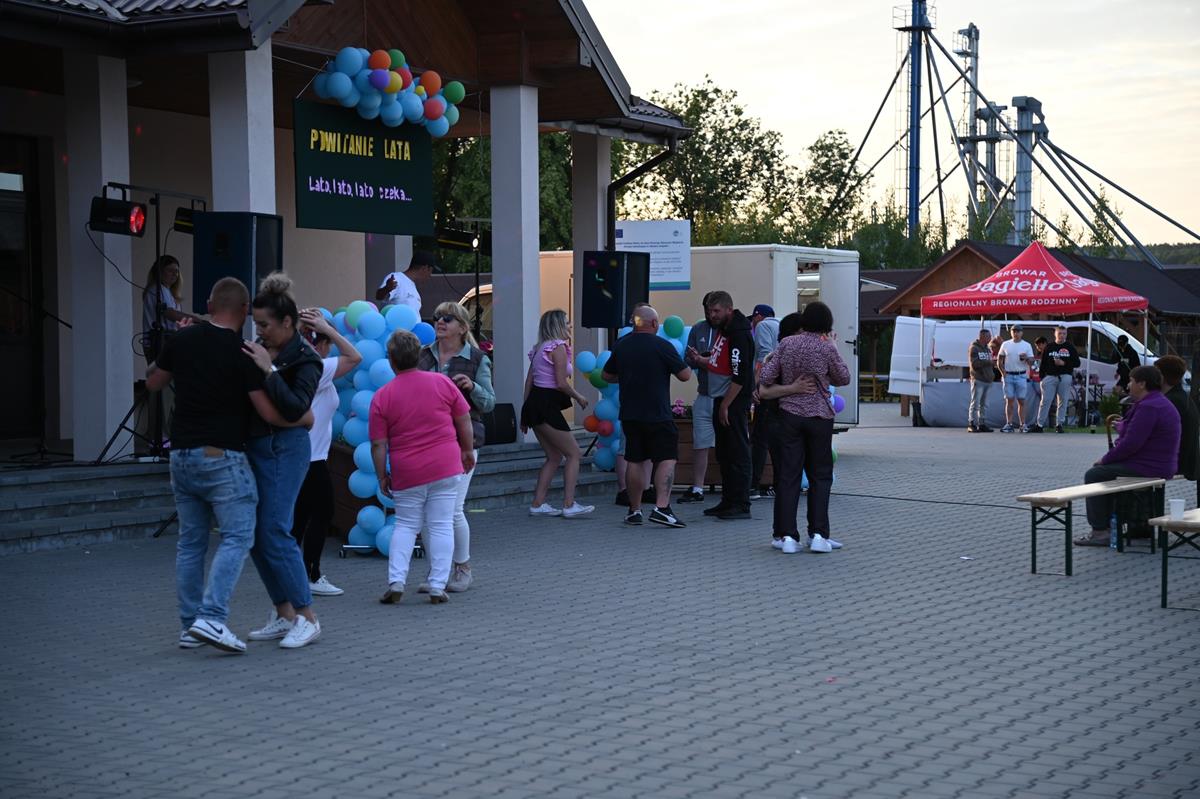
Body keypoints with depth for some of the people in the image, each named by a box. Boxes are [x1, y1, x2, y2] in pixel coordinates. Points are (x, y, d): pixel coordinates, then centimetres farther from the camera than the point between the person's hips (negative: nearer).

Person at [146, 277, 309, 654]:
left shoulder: (183, 340, 4)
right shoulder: (242, 353, -10)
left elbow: (153, 382, 19)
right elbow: (270, 413, -11)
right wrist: (304, 419, 7)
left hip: (181, 454, 6)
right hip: (221, 456, -6)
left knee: (191, 541, 12)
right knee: (237, 537, -3)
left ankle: (189, 625, 15)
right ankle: (211, 618, -17)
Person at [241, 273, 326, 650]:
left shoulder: (305, 360, -10)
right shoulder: (259, 350, 10)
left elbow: (296, 408, -21)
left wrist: (269, 370, -23)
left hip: (283, 448, -8)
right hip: (254, 446, 8)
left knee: (274, 532, -11)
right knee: (255, 535, 8)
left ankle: (307, 618, -3)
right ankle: (284, 614, 17)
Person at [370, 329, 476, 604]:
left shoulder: (381, 397, -6)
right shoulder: (442, 382, -3)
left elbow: (378, 444, -5)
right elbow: (464, 421, 4)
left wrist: (382, 476, 6)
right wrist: (468, 450, 17)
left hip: (407, 473, 0)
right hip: (446, 467, 0)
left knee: (406, 525, 14)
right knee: (442, 526, 5)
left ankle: (396, 581, 3)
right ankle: (437, 587, 2)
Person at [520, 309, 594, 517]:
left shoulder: (540, 348, 18)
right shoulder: (558, 347, -9)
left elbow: (529, 381, 17)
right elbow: (561, 383, -16)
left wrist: (526, 415, 18)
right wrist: (579, 397, 1)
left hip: (534, 402, 9)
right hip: (546, 406, -9)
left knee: (555, 456, 15)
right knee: (574, 453, -2)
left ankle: (538, 504, 13)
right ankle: (569, 505, -5)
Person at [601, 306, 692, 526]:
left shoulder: (621, 345, 7)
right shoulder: (662, 345, -10)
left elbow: (607, 375, 19)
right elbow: (685, 375, -6)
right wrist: (682, 363, 15)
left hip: (629, 414, 6)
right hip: (658, 415, -5)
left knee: (635, 461, 12)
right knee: (667, 459, -3)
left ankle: (634, 511, 15)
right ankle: (661, 507, -17)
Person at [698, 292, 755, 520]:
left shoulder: (738, 334, -18)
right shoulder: (722, 330, 13)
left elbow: (740, 376, -22)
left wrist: (726, 405, -20)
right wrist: (701, 360, 9)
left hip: (734, 402, -10)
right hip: (722, 399, 10)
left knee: (738, 453, -6)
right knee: (724, 454, 13)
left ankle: (741, 505, -3)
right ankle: (728, 501, 20)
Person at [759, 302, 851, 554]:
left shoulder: (786, 344, -2)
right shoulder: (827, 348, -9)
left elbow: (766, 377, -1)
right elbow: (844, 379, 4)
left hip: (789, 414, 2)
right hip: (819, 416, -2)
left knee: (789, 474, 3)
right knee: (820, 475, 8)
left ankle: (787, 536, 0)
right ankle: (818, 534, 3)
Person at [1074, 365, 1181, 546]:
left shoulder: (1149, 407, -21)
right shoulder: (1160, 402, 15)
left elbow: (1130, 444, -24)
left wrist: (1105, 459, -13)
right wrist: (1122, 425, 18)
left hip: (1148, 468, -11)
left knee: (1094, 475, -6)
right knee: (1103, 471, 22)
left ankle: (1100, 532, -5)